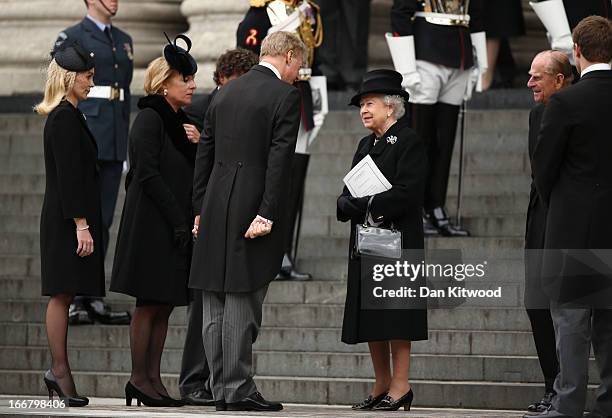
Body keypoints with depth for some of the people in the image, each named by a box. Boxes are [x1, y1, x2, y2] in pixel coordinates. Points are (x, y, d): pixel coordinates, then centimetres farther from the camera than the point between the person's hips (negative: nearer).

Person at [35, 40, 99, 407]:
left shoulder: (67, 115, 16)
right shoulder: (65, 118, -14)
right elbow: (68, 174, -19)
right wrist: (81, 225, -20)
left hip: (65, 219, 10)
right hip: (68, 218, -10)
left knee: (64, 295, 8)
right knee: (63, 294, -7)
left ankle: (59, 372, 9)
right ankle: (60, 371, -6)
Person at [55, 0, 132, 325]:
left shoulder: (123, 40, 18)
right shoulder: (71, 38, -3)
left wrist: (125, 145, 18)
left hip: (114, 140, 7)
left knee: (103, 220, 7)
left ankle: (92, 298, 11)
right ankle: (70, 301, -9)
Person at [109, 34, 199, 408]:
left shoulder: (181, 123, 17)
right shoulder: (150, 119, -9)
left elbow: (197, 174, 19)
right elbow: (149, 174, -16)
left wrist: (197, 145, 0)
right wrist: (178, 222, -18)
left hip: (177, 225, 8)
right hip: (153, 223, -8)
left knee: (165, 306, 6)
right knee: (150, 304, -6)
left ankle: (153, 378, 8)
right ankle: (139, 379, -2)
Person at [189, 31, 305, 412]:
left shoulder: (226, 93, 14)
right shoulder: (285, 95, -6)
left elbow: (205, 154, 15)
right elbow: (280, 159, -14)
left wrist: (201, 209, 17)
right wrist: (267, 215, -16)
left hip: (216, 209, 6)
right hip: (252, 208, -6)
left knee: (216, 305, 8)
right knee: (243, 304, -5)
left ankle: (222, 388, 10)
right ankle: (238, 390, -4)